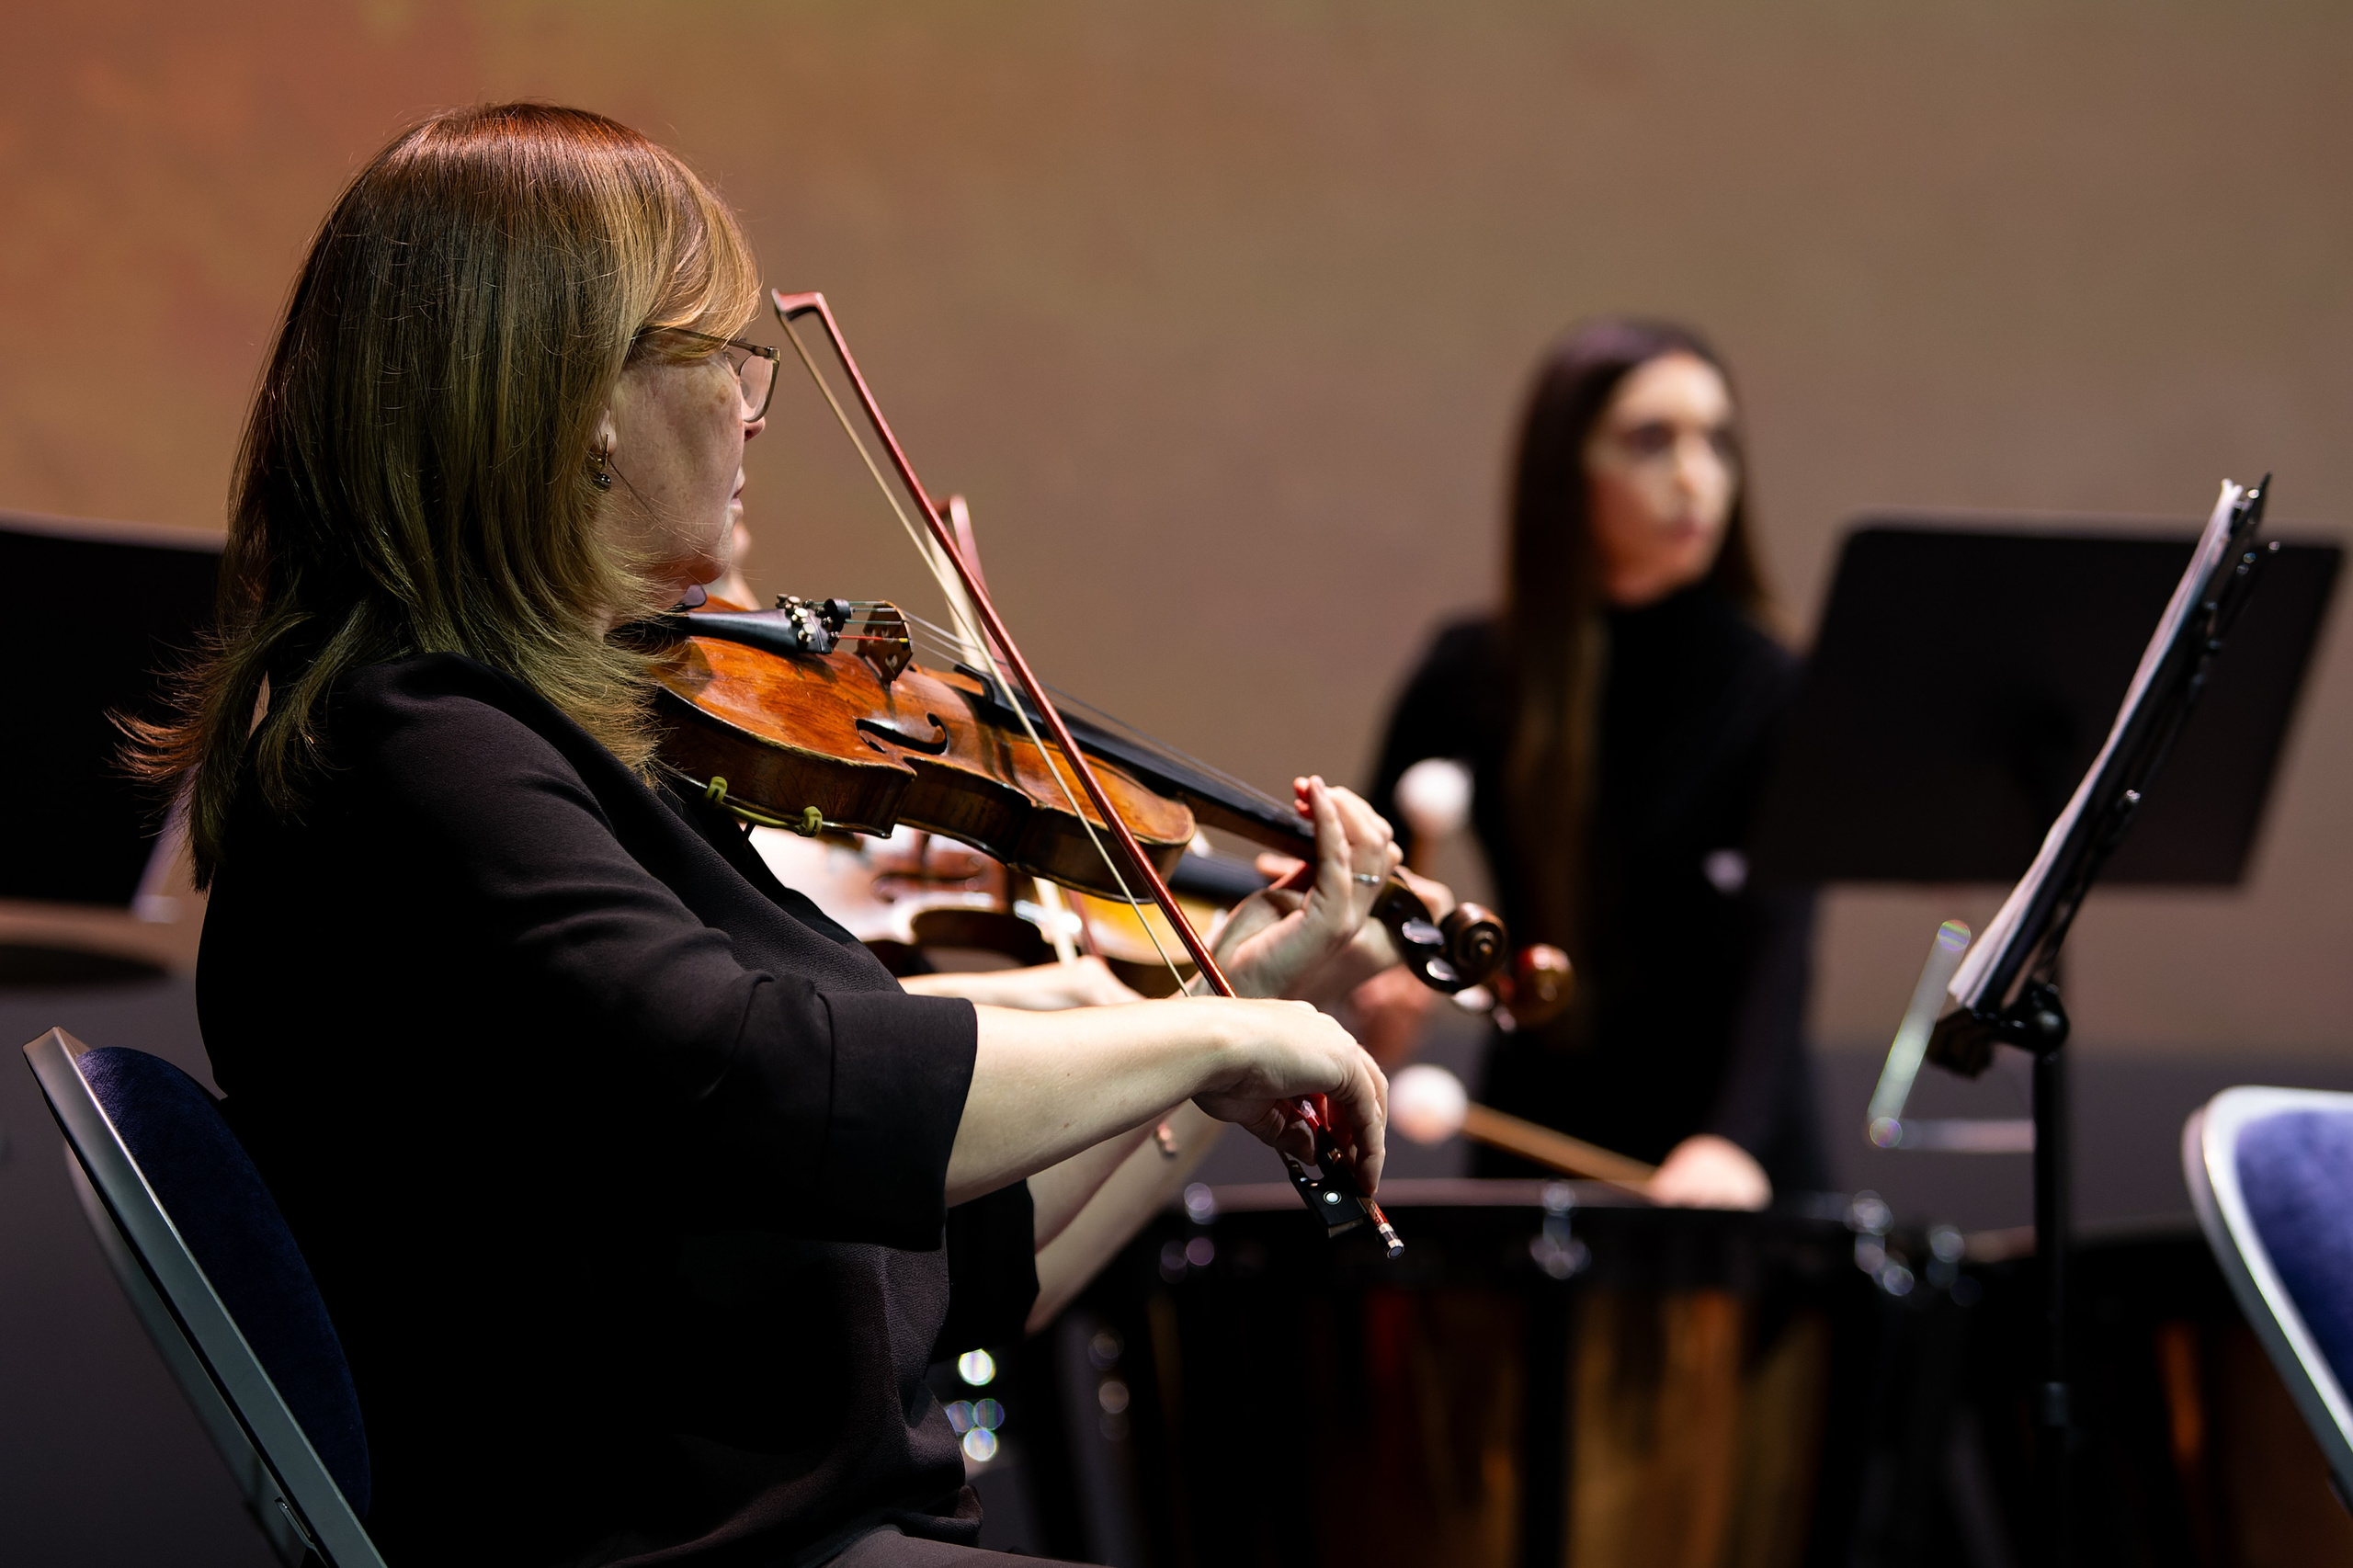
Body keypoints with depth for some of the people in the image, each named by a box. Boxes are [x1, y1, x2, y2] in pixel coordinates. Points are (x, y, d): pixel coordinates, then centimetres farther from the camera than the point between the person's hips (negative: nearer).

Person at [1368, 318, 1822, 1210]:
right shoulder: (1469, 684, 1)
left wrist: (1734, 1139, -35)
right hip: (1535, 1135, 2)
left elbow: (1777, 951, -19)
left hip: (1733, 1170, -2)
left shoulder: (1774, 693, -7)